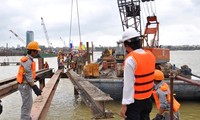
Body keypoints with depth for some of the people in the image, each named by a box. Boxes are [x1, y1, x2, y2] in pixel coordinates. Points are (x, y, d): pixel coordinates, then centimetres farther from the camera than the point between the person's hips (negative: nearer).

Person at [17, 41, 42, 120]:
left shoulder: (29, 60, 12)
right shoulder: (27, 61, -20)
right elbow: (28, 77, -23)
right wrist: (34, 87, -23)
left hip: (26, 85, 10)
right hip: (25, 85, -10)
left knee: (29, 103, 20)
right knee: (27, 104, -4)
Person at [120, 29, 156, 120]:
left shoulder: (130, 59, -22)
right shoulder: (150, 55, 0)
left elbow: (128, 84, -21)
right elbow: (148, 77, 5)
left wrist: (124, 104, -17)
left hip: (134, 101, -7)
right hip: (147, 99, 7)